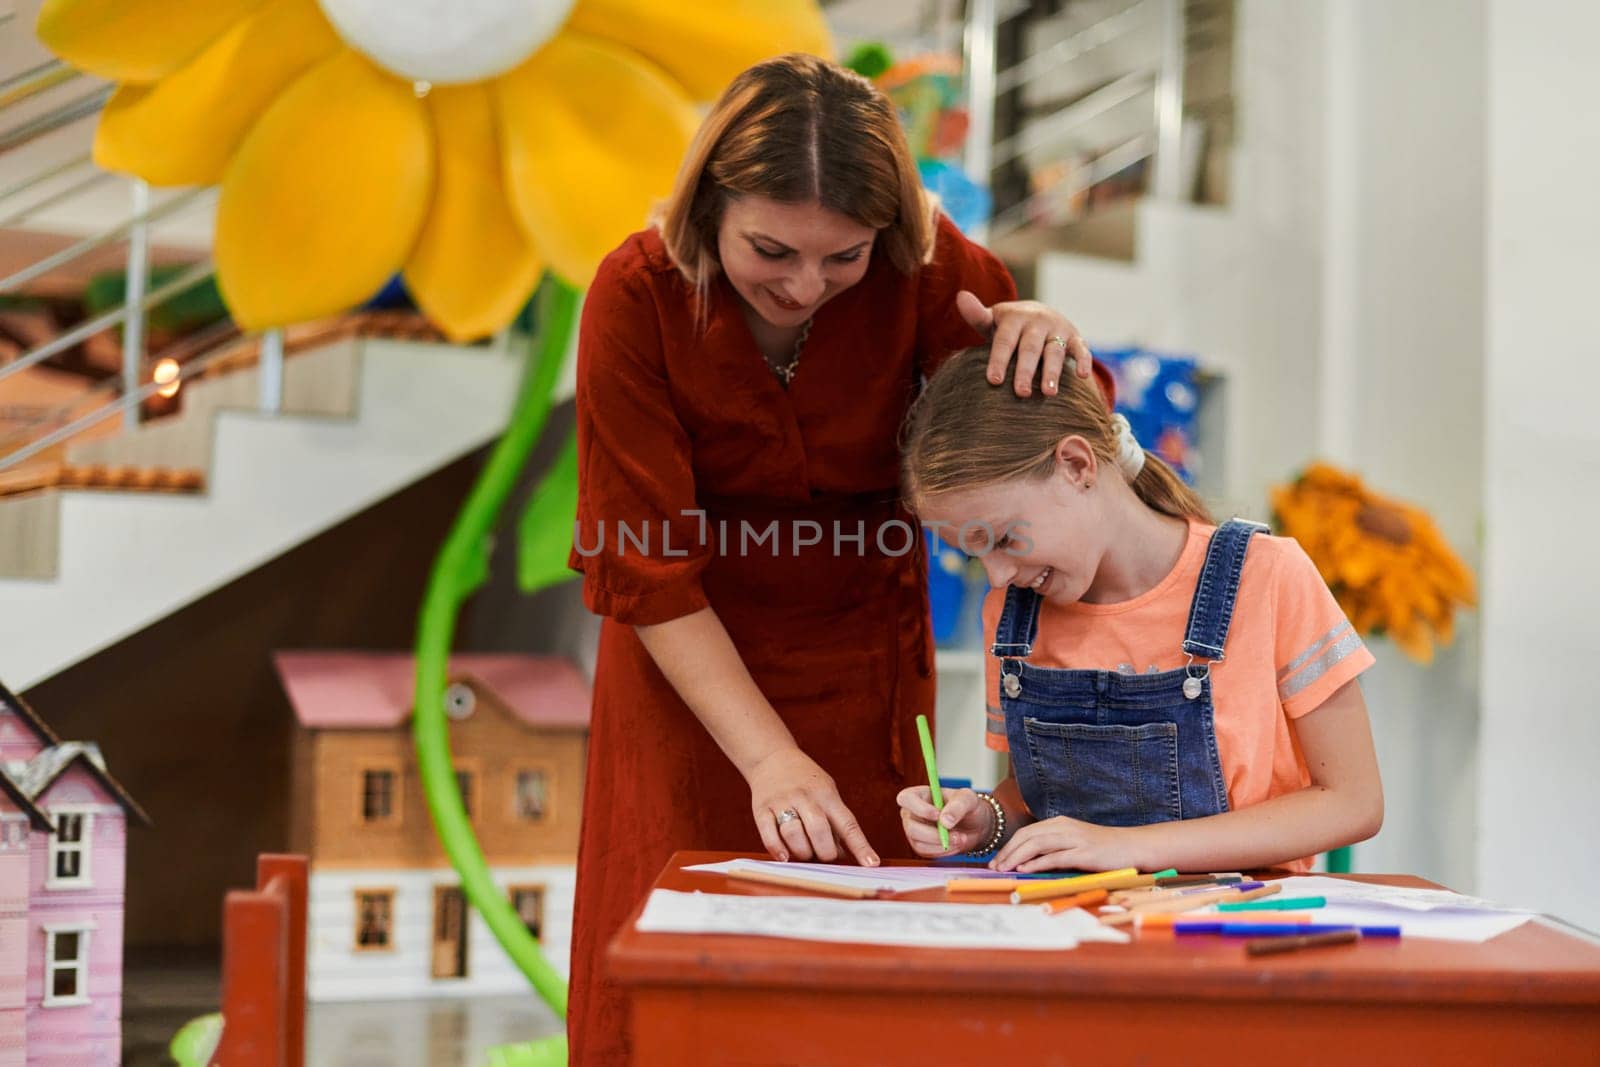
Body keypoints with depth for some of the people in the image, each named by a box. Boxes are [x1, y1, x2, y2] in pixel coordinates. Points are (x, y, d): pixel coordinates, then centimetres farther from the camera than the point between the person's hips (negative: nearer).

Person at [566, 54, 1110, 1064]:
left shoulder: (924, 269, -16)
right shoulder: (639, 295, -19)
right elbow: (645, 569, -20)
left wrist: (1048, 338, -33)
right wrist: (770, 758, -28)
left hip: (863, 677, 1)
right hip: (691, 678, -1)